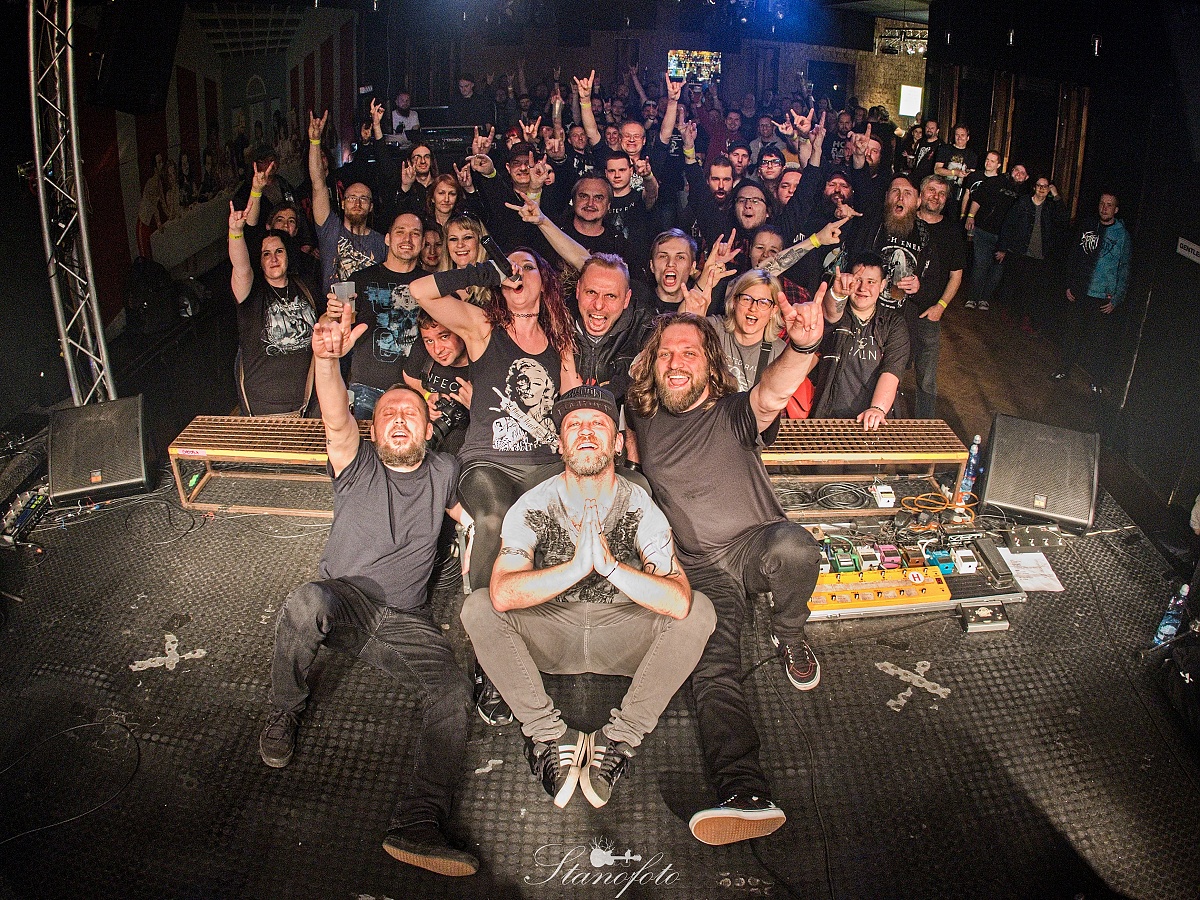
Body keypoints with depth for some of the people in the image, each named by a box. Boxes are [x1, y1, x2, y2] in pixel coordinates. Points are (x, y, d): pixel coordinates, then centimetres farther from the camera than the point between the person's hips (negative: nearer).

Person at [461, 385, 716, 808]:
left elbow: (679, 600, -28)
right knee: (478, 608, -24)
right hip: (550, 633, 0)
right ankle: (551, 735, -18)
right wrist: (578, 565, -42)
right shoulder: (533, 506, -12)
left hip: (620, 634, 0)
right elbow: (502, 594, -30)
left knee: (699, 611, -24)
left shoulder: (640, 508, -13)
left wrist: (610, 565, -42)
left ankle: (620, 738, -19)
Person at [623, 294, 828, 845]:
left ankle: (788, 637, -4)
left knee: (795, 545, -37)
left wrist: (802, 348, -52)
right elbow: (625, 449, 30)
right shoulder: (643, 421, 6)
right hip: (701, 570, 2)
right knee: (712, 667, -23)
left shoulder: (733, 413, -6)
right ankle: (745, 794, -39)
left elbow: (774, 393, -30)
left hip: (755, 545, -1)